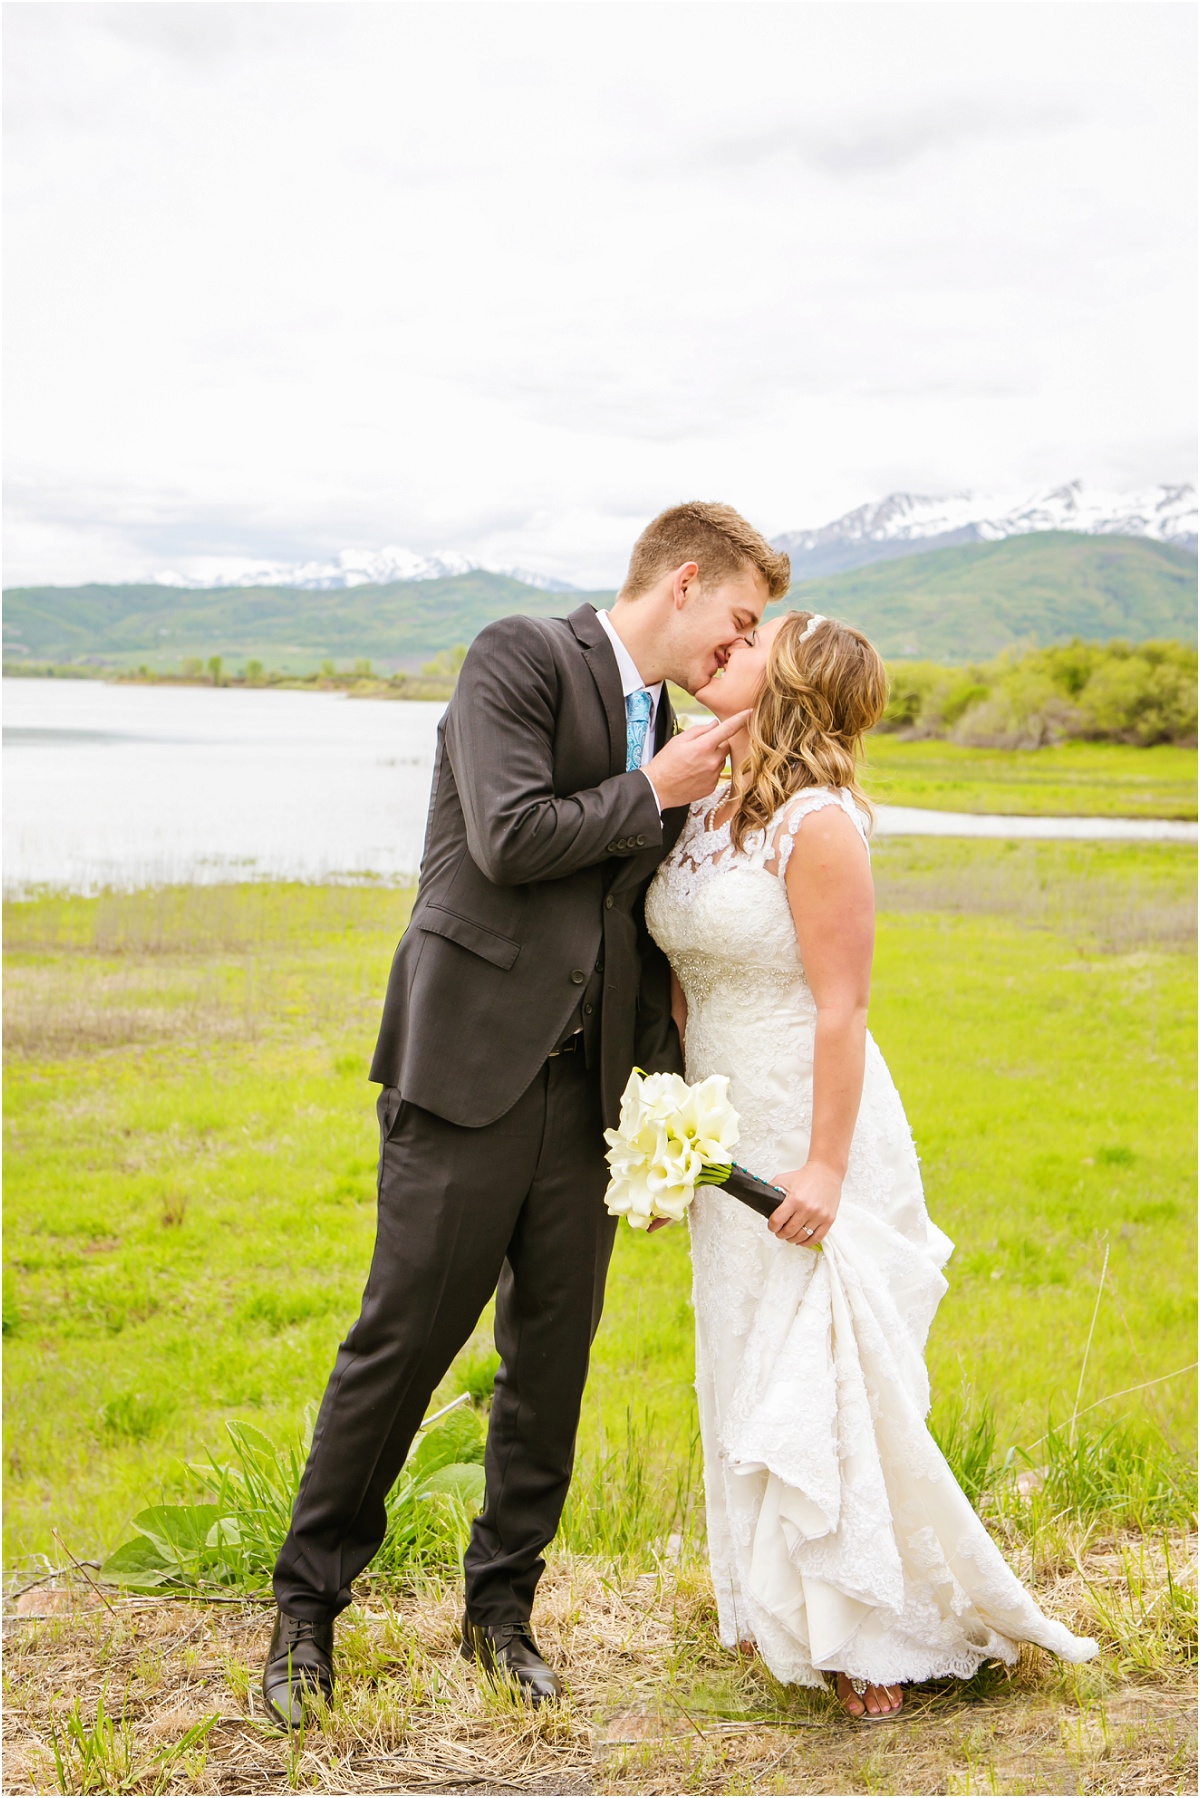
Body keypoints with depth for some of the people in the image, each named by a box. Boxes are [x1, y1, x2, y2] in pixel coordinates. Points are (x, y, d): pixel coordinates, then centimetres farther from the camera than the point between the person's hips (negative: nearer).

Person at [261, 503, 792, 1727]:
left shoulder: (668, 740, 16)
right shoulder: (521, 657, -5)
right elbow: (509, 840, -18)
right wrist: (649, 793, -6)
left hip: (586, 1087, 7)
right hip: (472, 1065, -6)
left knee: (553, 1360, 10)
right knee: (402, 1342, 0)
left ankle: (501, 1605, 26)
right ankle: (307, 1608, 17)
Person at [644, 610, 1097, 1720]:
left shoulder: (819, 822, -17)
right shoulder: (705, 809, 7)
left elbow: (841, 1008, -18)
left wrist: (825, 1167, -19)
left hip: (813, 1134, -8)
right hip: (730, 1138, 8)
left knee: (820, 1386, -2)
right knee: (749, 1377, 14)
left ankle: (884, 1633, 16)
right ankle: (787, 1612, 30)